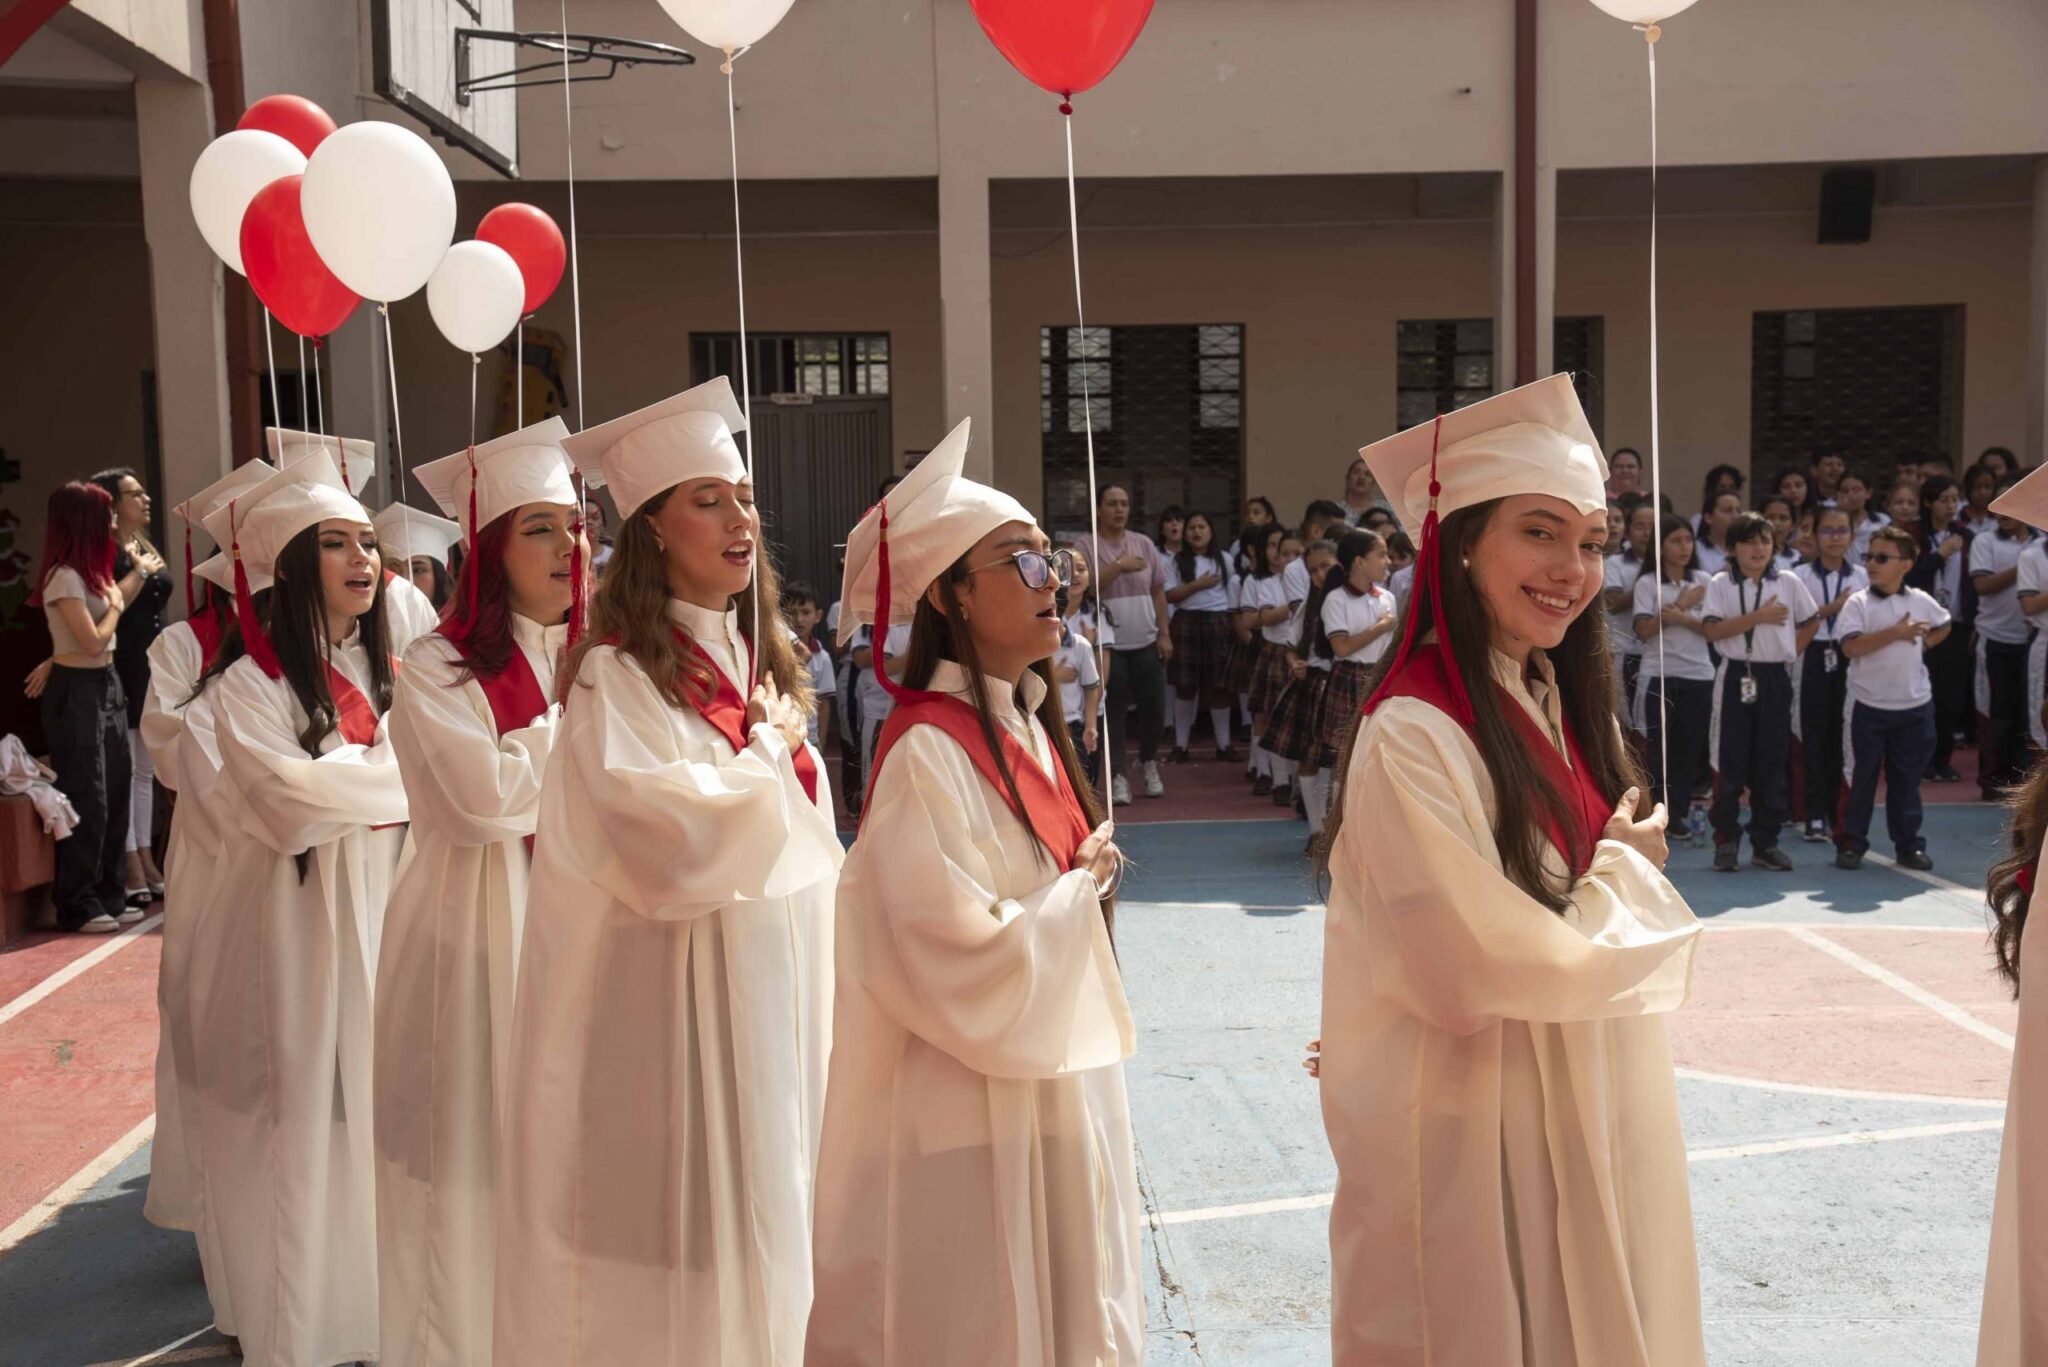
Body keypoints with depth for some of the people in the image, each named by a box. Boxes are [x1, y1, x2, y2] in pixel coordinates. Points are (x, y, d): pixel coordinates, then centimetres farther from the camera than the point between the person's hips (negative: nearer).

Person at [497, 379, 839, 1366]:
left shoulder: (762, 656, 10)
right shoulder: (616, 675, -13)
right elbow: (669, 840, -25)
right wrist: (767, 750, -13)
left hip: (774, 979, 7)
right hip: (668, 992, -7)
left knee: (766, 1203, 15)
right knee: (679, 1230, 2)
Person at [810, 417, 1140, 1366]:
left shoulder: (1029, 729, 6)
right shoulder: (926, 751, -21)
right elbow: (966, 959, -24)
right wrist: (1080, 890, -12)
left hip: (1058, 1084, 8)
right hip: (977, 1117, -8)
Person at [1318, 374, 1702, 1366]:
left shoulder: (1555, 706, 5)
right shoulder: (1411, 734, -23)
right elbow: (1491, 971, -23)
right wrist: (1625, 871, -9)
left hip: (1585, 1113, 8)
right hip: (1478, 1128, -8)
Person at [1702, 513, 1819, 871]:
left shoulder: (1788, 583, 5)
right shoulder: (1720, 585, -1)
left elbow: (1810, 621, 17)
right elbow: (1712, 631, -13)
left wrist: (1792, 652, 6)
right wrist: (1758, 617, -16)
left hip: (1775, 678, 2)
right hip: (1736, 677, -2)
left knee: (1773, 761, 6)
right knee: (1730, 761, -1)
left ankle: (1765, 842, 14)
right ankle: (1726, 840, 7)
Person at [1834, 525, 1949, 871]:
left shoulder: (1921, 602, 4)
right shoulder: (1858, 603, -8)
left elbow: (1943, 625, 25)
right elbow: (1851, 646, -21)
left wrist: (1924, 643, 8)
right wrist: (1895, 634, -24)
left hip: (1915, 705, 3)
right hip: (1869, 705, -3)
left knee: (1907, 779, 11)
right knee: (1861, 777, 2)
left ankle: (1908, 844, 20)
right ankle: (1851, 843, 11)